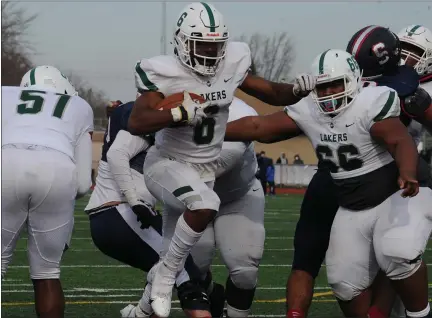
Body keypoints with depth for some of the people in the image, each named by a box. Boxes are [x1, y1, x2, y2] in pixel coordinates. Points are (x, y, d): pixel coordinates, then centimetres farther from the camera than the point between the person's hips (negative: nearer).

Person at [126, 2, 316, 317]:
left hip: (205, 170, 6)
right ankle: (166, 273, -18)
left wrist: (298, 90, -16)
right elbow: (136, 123, -27)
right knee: (205, 205, -38)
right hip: (167, 164, -6)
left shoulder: (232, 65, -6)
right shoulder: (166, 73, -20)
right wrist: (181, 113, -38)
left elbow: (272, 94, 5)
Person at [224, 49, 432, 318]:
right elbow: (260, 128, 3)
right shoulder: (309, 112, -1)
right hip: (353, 209, 7)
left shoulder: (370, 104, -20)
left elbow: (401, 142, -31)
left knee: (398, 254, -31)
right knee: (346, 281, 3)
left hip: (399, 196, -7)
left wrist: (407, 174, -51)